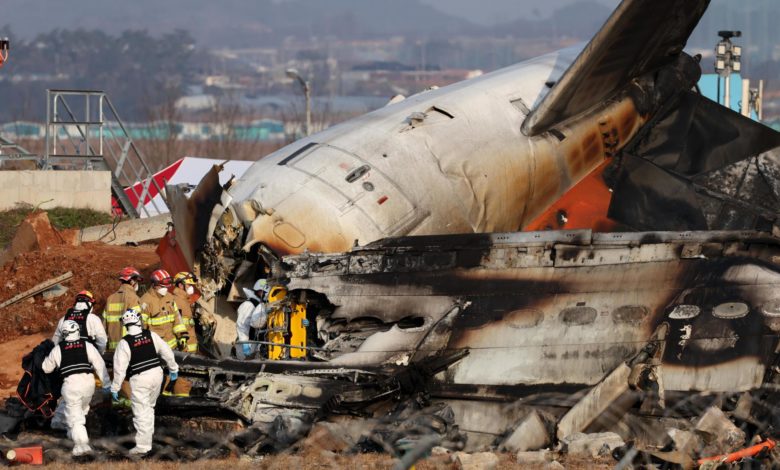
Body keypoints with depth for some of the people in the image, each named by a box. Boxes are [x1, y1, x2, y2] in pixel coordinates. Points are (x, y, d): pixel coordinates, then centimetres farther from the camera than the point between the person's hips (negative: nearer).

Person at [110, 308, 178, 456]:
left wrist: (115, 388, -2)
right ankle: (148, 432, 34)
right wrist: (173, 369, 22)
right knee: (149, 406, 25)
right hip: (156, 374, 5)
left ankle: (143, 445, -3)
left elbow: (120, 367, -11)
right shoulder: (151, 335, 0)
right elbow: (167, 352, 7)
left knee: (141, 412, -2)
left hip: (139, 379, -5)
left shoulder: (124, 343, -11)